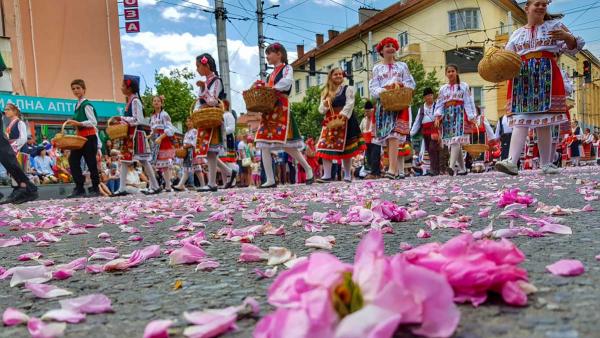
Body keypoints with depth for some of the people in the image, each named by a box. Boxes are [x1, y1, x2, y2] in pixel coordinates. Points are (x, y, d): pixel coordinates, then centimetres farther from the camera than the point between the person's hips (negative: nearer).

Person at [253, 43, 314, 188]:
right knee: (264, 145, -2)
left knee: (287, 146, -9)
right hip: (269, 111, 8)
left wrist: (271, 88, -19)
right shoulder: (271, 74, 24)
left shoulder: (287, 68, 2)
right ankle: (270, 180, -2)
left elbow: (287, 82, -18)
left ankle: (308, 170, 10)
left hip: (281, 110, -8)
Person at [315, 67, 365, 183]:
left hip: (344, 121, -3)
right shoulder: (325, 92, 16)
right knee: (326, 147, -8)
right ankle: (327, 175, -9)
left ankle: (347, 175, 8)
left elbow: (349, 104, -7)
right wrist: (325, 105, -10)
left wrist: (342, 116, -21)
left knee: (346, 149, 0)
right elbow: (321, 110, 12)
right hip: (330, 122, 3)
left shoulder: (348, 89, 6)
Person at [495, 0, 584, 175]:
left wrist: (567, 37, -14)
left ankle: (546, 164, 2)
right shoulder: (516, 34, 20)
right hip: (522, 80, 1)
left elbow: (573, 47, 7)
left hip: (546, 78, -1)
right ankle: (512, 161, -26)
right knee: (520, 121, -12)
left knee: (543, 122, -4)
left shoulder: (554, 25, 14)